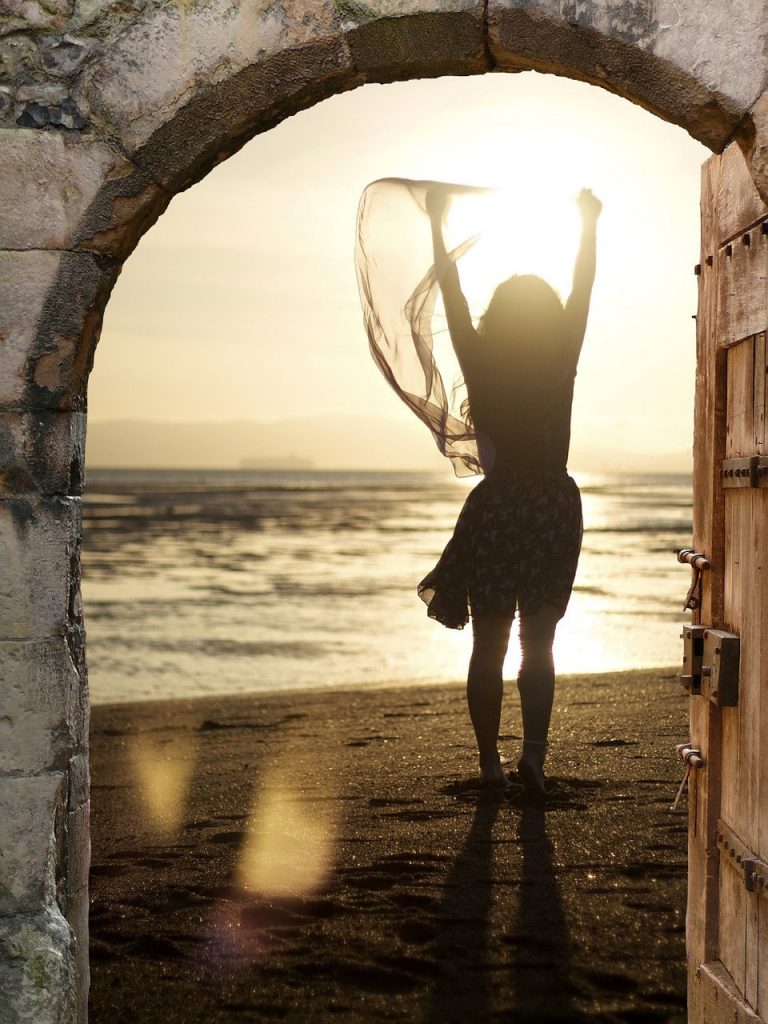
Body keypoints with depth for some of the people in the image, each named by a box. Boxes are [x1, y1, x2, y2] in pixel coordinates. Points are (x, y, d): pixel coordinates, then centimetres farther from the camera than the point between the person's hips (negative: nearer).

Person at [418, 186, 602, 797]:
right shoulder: (562, 365, -4)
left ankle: (490, 760, 12)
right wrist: (590, 224, 18)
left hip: (497, 505, 0)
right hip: (555, 505, 1)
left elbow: (453, 298, 3)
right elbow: (583, 291, 7)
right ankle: (534, 751, -11)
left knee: (489, 644, 8)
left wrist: (437, 225, 12)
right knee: (539, 643, 6)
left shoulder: (482, 367, -6)